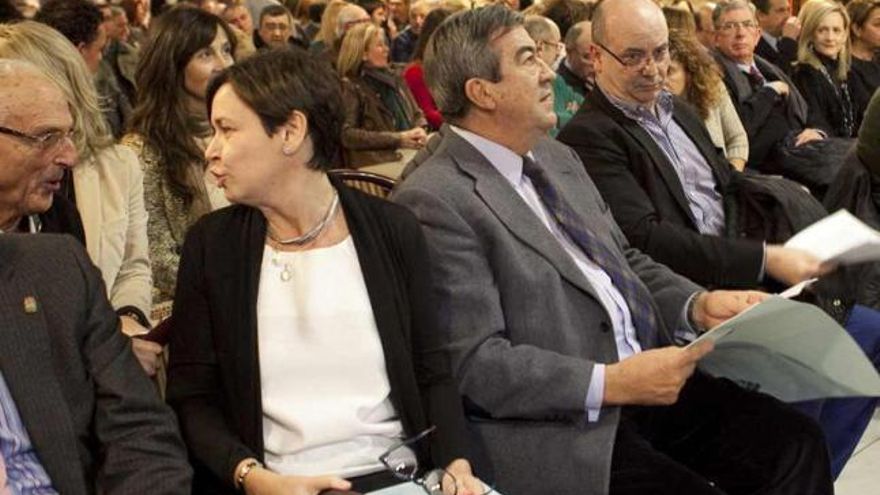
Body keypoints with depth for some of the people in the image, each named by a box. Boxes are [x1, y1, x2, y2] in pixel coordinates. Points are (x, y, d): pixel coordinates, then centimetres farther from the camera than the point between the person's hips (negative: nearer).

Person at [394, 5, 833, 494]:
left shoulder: (558, 157, 14)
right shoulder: (435, 200, -14)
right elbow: (476, 363, -18)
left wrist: (698, 304, 2)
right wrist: (611, 383, -21)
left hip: (650, 381, 8)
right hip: (565, 426, -8)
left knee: (796, 442, -4)